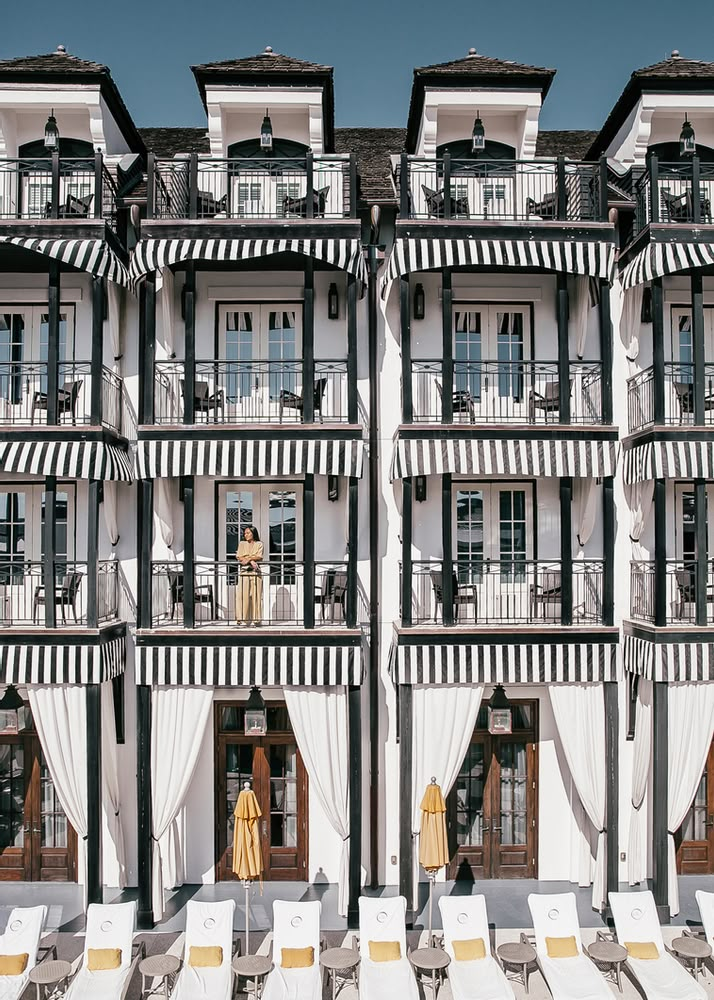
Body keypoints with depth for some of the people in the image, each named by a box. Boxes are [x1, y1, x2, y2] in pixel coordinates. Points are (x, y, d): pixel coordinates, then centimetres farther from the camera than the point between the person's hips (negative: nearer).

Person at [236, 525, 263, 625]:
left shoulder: (259, 544, 11)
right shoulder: (242, 543, 15)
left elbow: (259, 557, -2)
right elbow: (239, 557, 3)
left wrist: (247, 557, -10)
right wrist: (251, 560, -10)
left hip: (255, 572, -1)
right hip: (244, 572, 1)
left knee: (256, 595, -4)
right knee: (243, 595, -8)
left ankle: (256, 619, -2)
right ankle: (244, 618, -6)